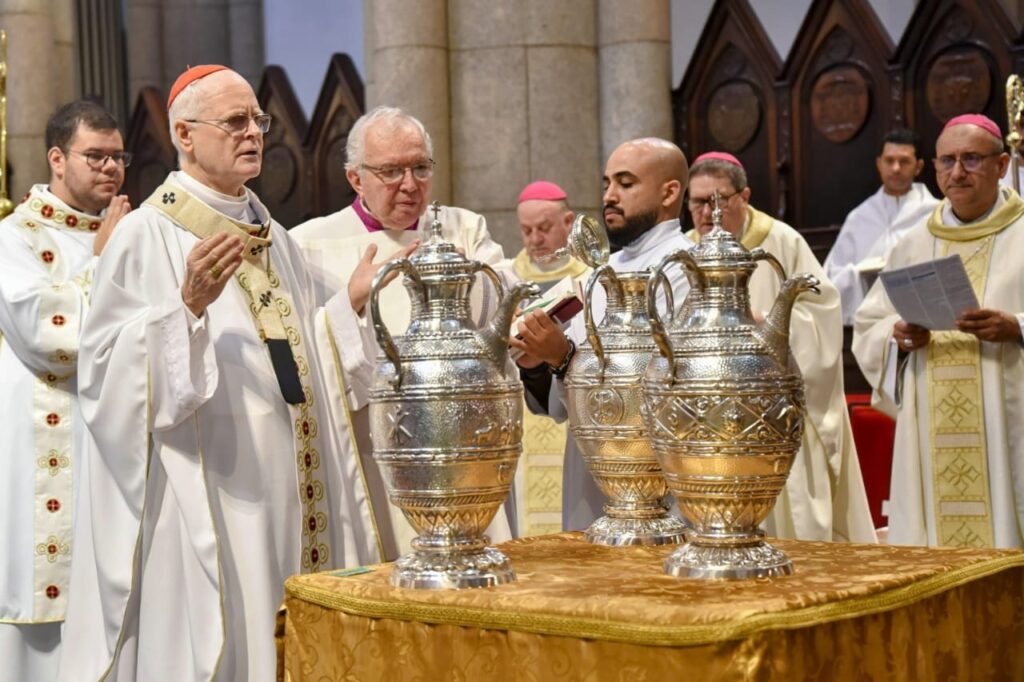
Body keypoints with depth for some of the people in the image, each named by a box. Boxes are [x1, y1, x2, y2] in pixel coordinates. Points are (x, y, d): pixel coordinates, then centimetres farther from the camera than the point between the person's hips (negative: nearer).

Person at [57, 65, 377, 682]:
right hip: (205, 505, -6)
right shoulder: (148, 236, -6)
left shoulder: (274, 238, 15)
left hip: (290, 503, 7)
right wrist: (187, 306, -26)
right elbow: (107, 371, -16)